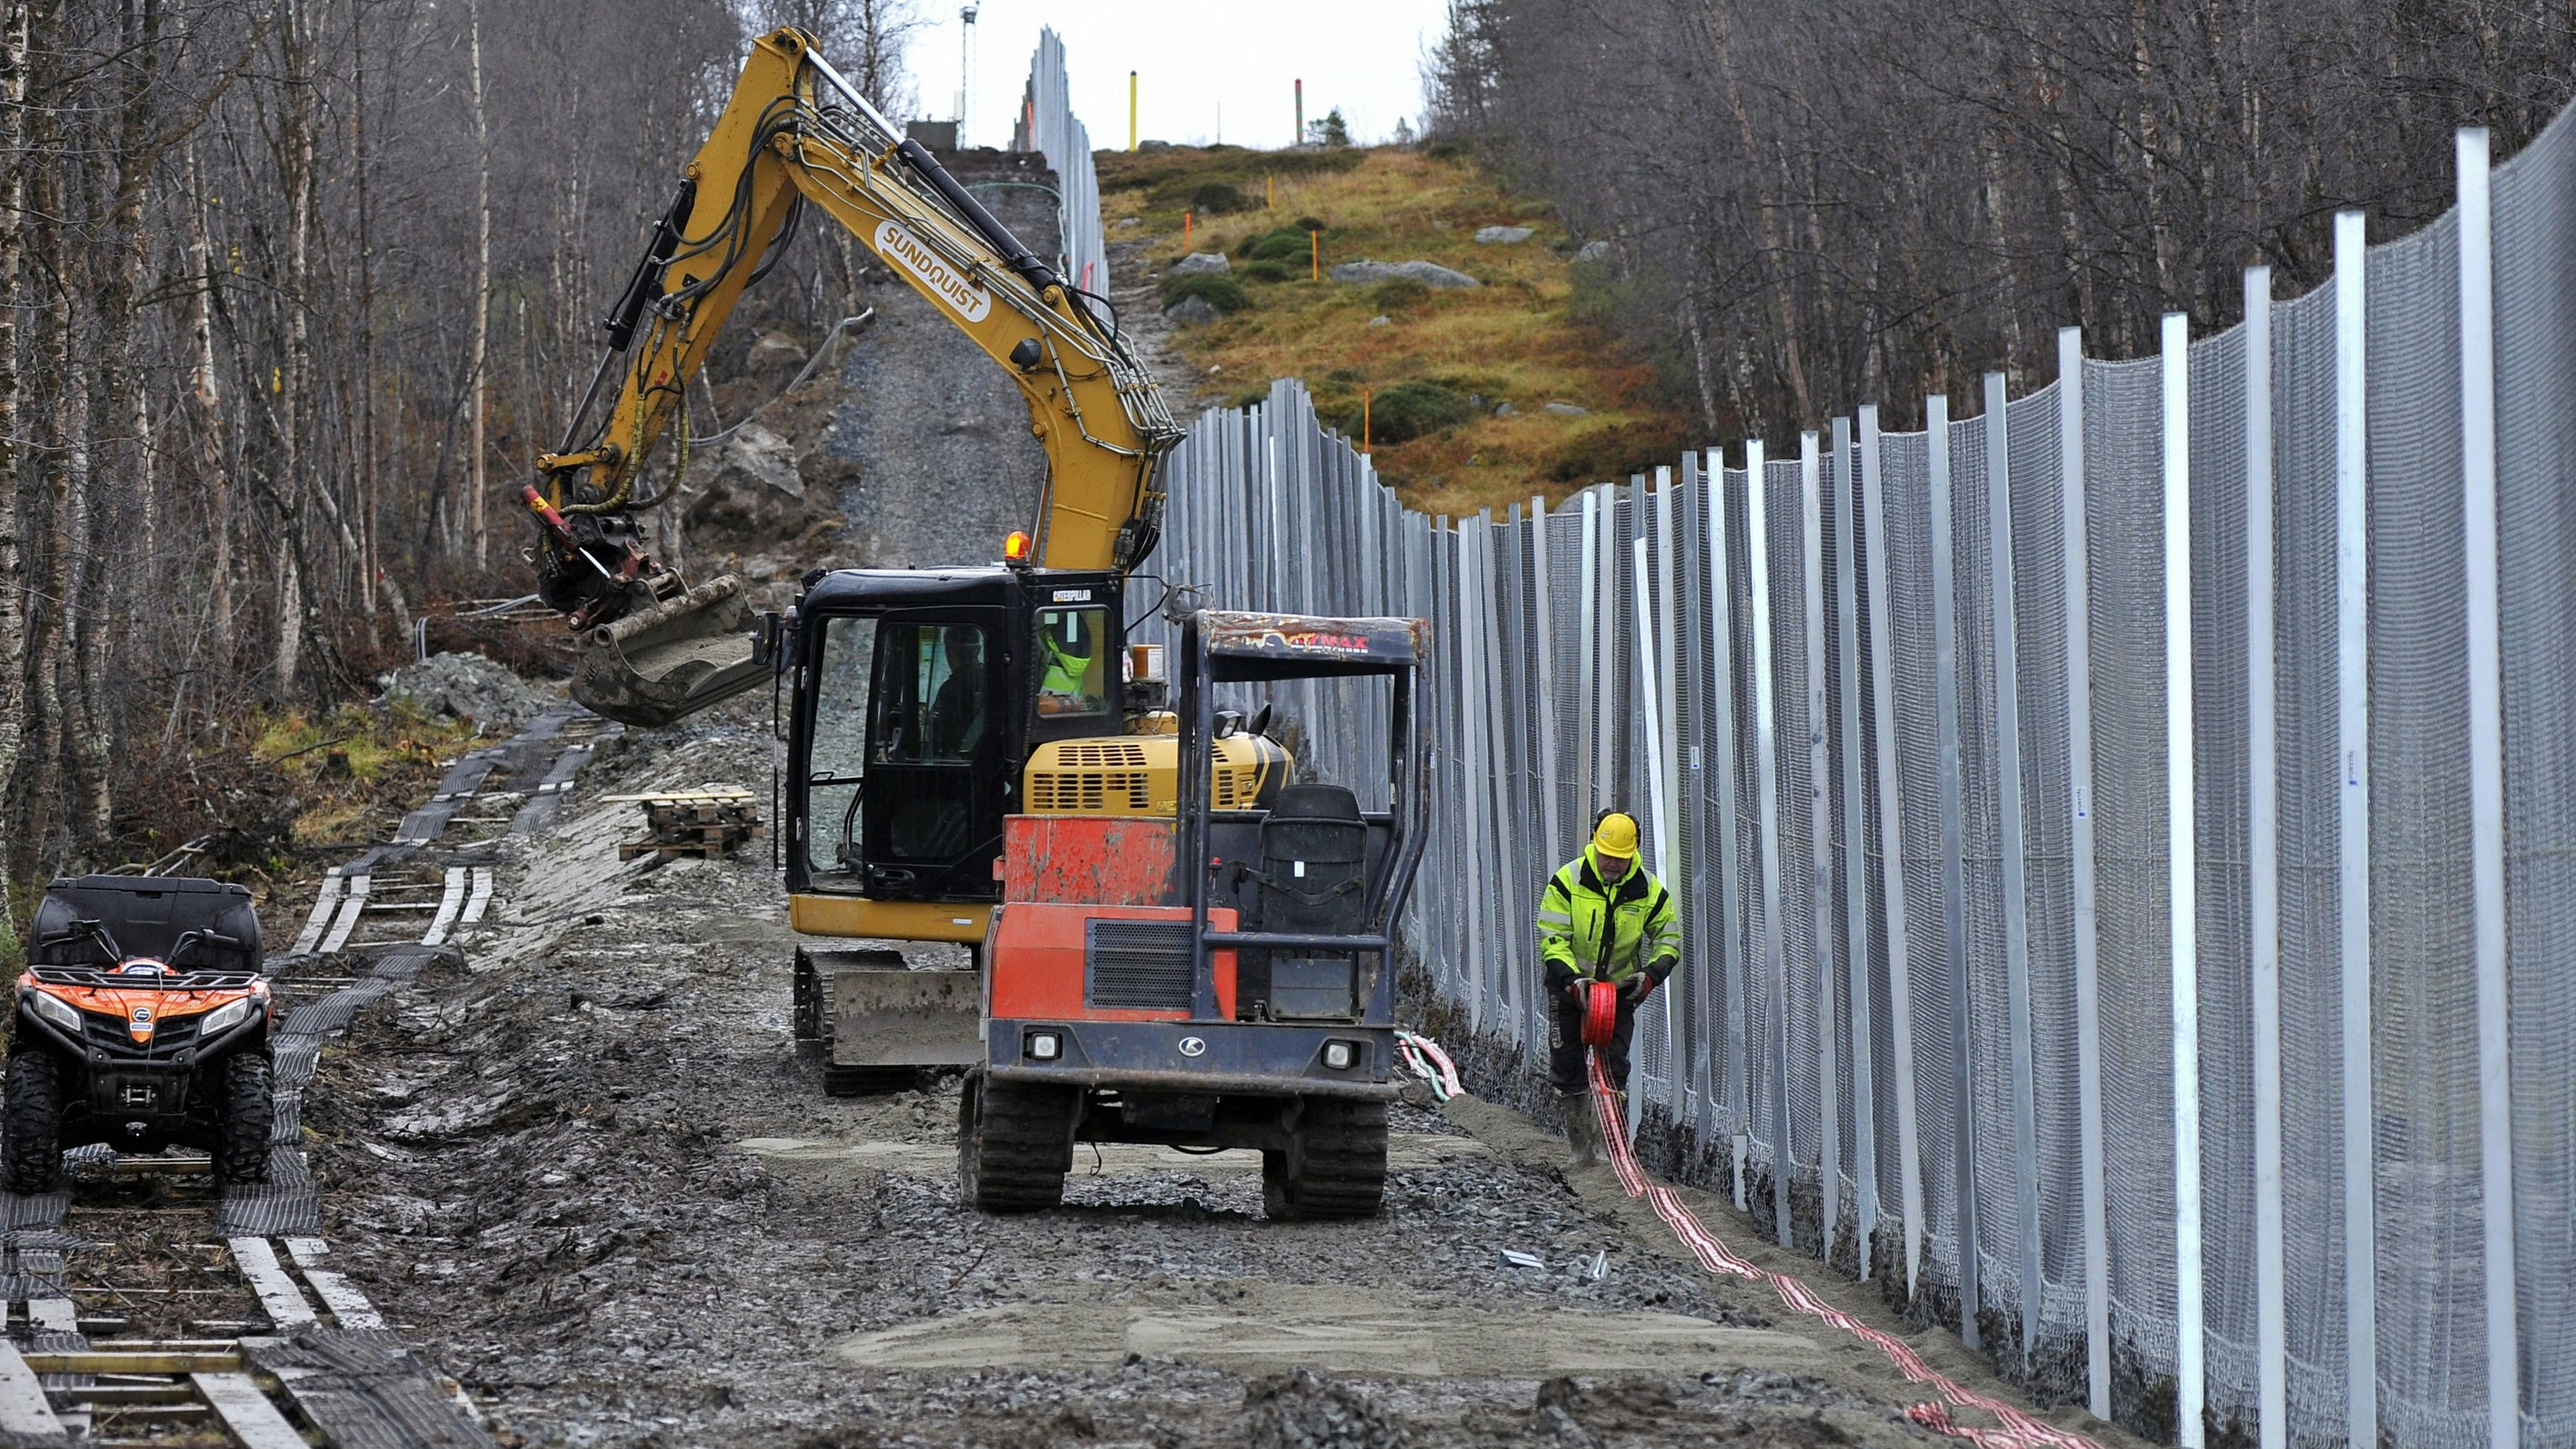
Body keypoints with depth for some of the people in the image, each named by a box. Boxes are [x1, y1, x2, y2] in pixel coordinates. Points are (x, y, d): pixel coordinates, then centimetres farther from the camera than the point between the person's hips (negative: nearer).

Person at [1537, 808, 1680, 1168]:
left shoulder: (1648, 890, -7)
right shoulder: (1567, 881, -12)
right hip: (1571, 987, 0)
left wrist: (1652, 973, -12)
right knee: (1567, 1067, 1)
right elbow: (1552, 938, -12)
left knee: (1614, 1069, -8)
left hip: (1620, 987, 0)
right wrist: (1570, 978, -25)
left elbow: (1669, 937, 6)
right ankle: (1580, 1146, 12)